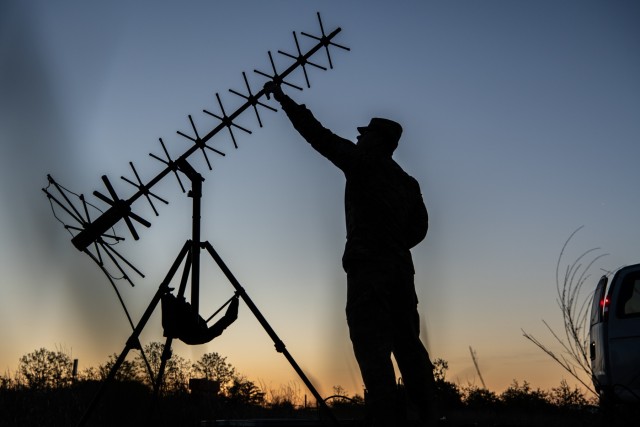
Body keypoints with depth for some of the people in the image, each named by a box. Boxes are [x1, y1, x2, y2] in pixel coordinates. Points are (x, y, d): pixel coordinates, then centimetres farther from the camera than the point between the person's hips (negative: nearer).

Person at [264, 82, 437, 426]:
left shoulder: (363, 162, 2)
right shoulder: (407, 182, 19)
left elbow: (318, 135, 1)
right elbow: (419, 227, 18)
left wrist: (283, 99, 7)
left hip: (368, 268, -7)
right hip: (400, 268, 7)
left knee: (373, 348, -11)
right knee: (408, 346, 8)